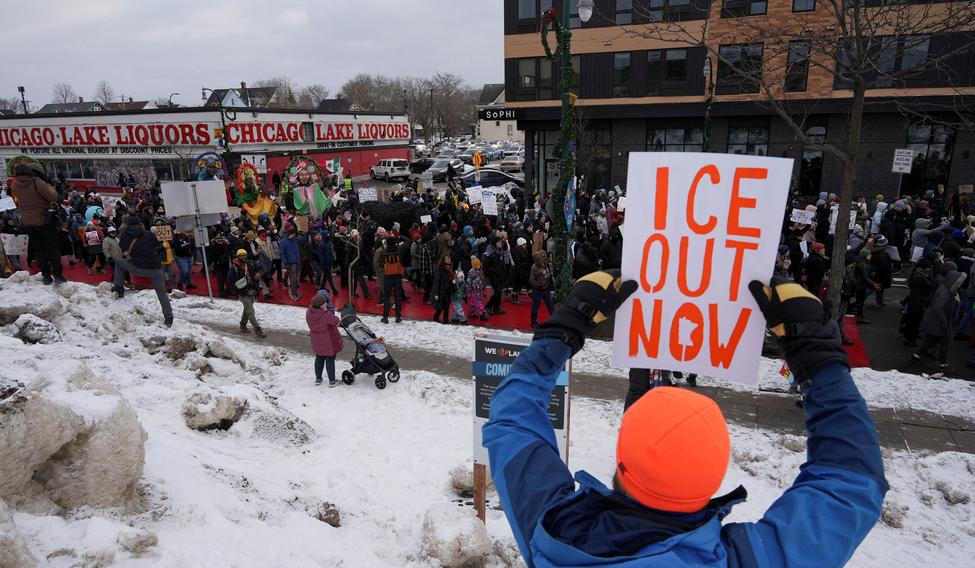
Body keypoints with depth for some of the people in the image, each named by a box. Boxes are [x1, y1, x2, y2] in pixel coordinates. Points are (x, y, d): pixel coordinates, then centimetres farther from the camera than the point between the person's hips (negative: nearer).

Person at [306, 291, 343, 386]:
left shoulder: (309, 313, -11)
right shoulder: (327, 314, -31)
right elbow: (336, 321, -15)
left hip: (317, 341, 6)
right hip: (329, 341, -6)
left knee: (319, 358, 23)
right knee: (330, 360, 9)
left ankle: (318, 378, 35)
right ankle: (332, 381, 20)